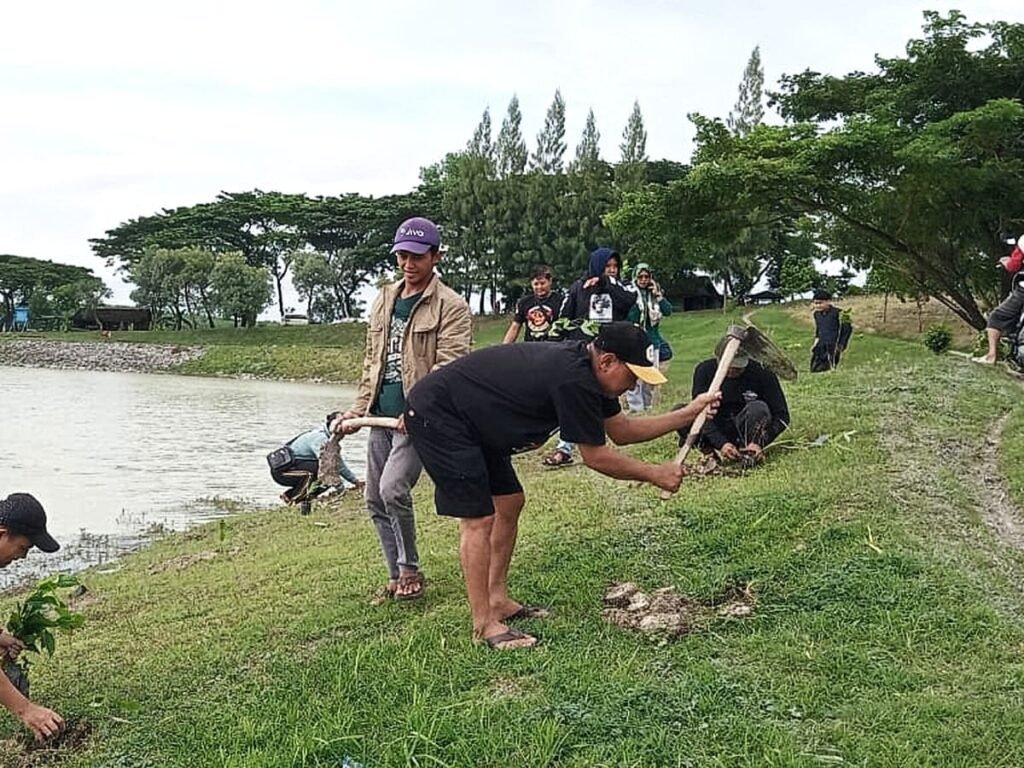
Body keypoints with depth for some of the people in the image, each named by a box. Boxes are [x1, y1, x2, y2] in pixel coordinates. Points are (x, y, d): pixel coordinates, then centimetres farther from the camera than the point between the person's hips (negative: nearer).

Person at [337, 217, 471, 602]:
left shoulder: (450, 307, -7)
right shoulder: (384, 300, 15)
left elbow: (449, 367, -16)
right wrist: (360, 407, 12)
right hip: (382, 416, 8)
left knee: (393, 488, -21)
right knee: (375, 499, 9)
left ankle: (410, 569, 1)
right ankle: (397, 577, 23)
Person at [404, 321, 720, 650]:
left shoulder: (587, 368, 2)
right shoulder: (573, 380, -27)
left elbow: (622, 430, 11)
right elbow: (595, 456, -18)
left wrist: (689, 414, 9)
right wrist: (654, 474, -8)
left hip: (472, 421, 11)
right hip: (435, 415, -11)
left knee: (509, 502, 13)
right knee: (478, 519, -12)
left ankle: (498, 601, 21)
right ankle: (484, 625, -3)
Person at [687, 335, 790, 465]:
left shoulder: (761, 373, -16)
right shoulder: (704, 370, -14)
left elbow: (782, 415, -14)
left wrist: (759, 443, -29)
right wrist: (721, 444, -34)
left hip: (744, 427, -1)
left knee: (759, 409, -32)